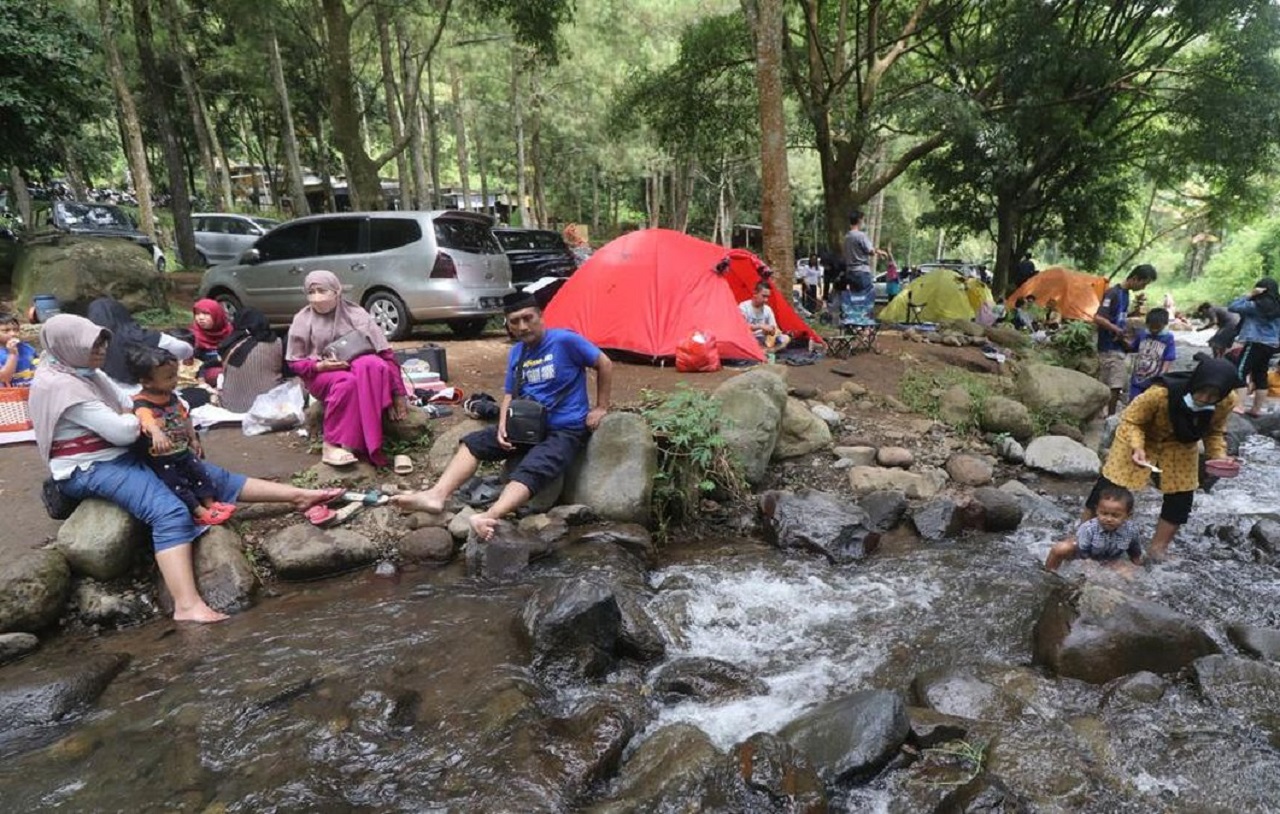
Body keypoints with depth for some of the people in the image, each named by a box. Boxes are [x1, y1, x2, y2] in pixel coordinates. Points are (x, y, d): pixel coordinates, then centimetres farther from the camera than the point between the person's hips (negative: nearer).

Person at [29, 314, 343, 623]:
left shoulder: (88, 372, 10)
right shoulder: (59, 384, -19)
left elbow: (128, 410, 16)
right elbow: (122, 431, -23)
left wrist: (129, 418, -5)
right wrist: (133, 418, -2)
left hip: (120, 456, 10)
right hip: (89, 470, -10)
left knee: (210, 476, 2)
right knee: (170, 512, -31)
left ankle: (299, 496, 2)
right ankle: (188, 605, -45)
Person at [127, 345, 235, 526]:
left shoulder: (172, 397, 3)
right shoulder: (141, 403, -23)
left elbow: (185, 418, 16)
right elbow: (146, 418, -46)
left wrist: (193, 440, 21)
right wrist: (156, 432, -67)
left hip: (182, 450, 8)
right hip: (160, 458, -8)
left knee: (199, 473, 10)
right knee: (177, 485, -5)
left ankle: (211, 504, 19)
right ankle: (200, 513, -2)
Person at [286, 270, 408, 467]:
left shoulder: (354, 313, -2)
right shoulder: (303, 320, 0)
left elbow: (383, 351, -6)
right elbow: (295, 363, 6)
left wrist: (398, 393, -14)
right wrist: (320, 366, -18)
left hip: (357, 366, 1)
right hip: (321, 374, -1)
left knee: (370, 364, -37)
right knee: (346, 382, -38)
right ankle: (332, 445, -34)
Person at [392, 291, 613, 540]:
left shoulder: (565, 340, -13)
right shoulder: (516, 353, 8)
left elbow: (605, 364, -6)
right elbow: (510, 394, 13)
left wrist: (601, 408, -5)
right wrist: (503, 426, -6)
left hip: (565, 430, -7)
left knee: (530, 470, -33)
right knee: (473, 442, -7)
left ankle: (490, 517, -54)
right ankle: (437, 496, -21)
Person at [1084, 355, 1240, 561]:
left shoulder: (1227, 401, -25)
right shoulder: (1161, 393, -40)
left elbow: (1214, 431, -5)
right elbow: (1131, 421, -26)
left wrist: (1219, 455, -22)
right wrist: (1137, 448, -42)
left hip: (1180, 444, 4)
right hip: (1142, 436, -4)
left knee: (1181, 497, 4)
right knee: (1110, 485, -4)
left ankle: (1158, 548, 23)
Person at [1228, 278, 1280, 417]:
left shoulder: (1256, 305, -12)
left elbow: (1233, 307, -13)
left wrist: (1249, 294, -8)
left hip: (1256, 343, -8)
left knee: (1240, 372, -7)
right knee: (1261, 376, 11)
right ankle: (1257, 409, 15)